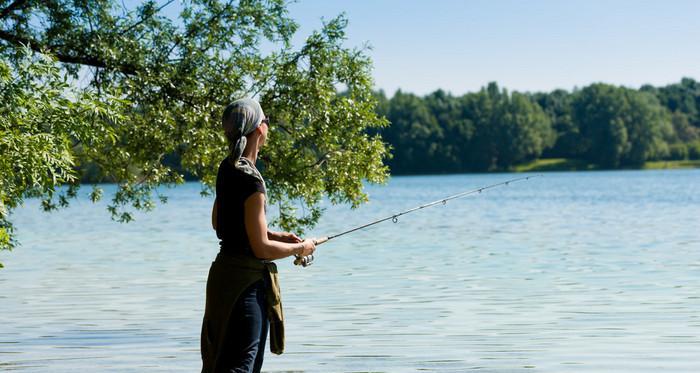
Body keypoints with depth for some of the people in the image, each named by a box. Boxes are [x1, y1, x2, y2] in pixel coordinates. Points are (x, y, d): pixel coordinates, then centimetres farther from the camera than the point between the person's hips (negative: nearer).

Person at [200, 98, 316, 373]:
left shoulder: (227, 168, 7)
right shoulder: (251, 180, -20)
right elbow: (262, 248, -20)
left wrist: (273, 235, 17)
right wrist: (299, 248, -3)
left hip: (226, 274, 9)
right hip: (246, 281, -9)